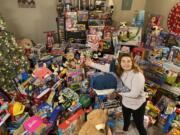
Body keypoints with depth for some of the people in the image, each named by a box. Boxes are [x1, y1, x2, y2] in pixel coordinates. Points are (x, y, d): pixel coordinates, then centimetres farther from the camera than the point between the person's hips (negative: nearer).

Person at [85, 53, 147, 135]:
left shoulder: (137, 75, -32)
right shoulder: (120, 71, -11)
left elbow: (134, 94, -35)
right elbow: (107, 68, -7)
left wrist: (119, 92, -22)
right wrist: (92, 64, -9)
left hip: (137, 105, -7)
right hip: (125, 102, 8)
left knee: (139, 125, 11)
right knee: (126, 118, 34)